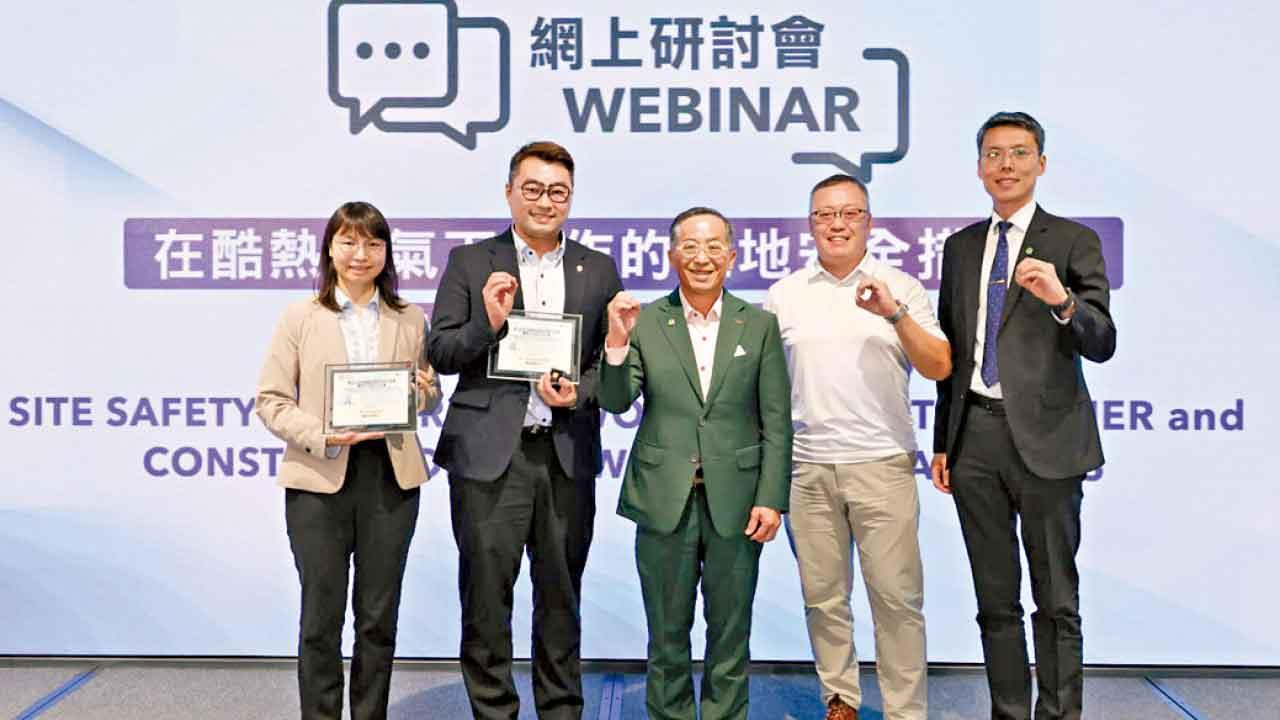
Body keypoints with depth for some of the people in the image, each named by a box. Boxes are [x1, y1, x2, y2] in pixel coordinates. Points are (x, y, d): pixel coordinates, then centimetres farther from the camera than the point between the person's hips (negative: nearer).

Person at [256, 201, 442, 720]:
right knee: (321, 616, 7)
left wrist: (424, 393, -9)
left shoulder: (411, 320, 8)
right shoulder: (300, 318, 2)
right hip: (319, 478, -2)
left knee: (379, 615, 11)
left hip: (391, 477, 2)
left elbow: (430, 399, 14)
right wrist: (321, 436, -17)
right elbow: (270, 400, -1)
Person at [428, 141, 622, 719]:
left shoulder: (599, 270, 9)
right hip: (489, 454, -2)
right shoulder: (470, 263, 4)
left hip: (568, 457, 2)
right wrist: (488, 324, -16)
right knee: (485, 597, 6)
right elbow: (439, 354, 1)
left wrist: (579, 393, -9)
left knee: (561, 596, 13)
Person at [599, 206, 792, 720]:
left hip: (735, 500, 0)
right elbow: (616, 401, -6)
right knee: (667, 631, 13)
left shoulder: (760, 325, 3)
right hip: (665, 500, 0)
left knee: (730, 631, 12)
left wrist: (772, 498, -5)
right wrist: (617, 341, -21)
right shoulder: (644, 322, 1)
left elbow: (776, 422, 1)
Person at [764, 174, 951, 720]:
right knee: (823, 597, 10)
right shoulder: (783, 295, 8)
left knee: (897, 596, -1)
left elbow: (940, 368, -1)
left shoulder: (901, 288, 5)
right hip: (806, 468, 2)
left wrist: (895, 314, -15)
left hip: (883, 465, -1)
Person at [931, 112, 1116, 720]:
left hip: (1043, 439, -4)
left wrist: (1062, 300, -28)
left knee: (1055, 601, 3)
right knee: (996, 600, 12)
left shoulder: (1073, 241, 0)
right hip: (975, 438, 4)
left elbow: (1102, 344, -8)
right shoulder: (960, 247, 13)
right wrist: (942, 442, 13)